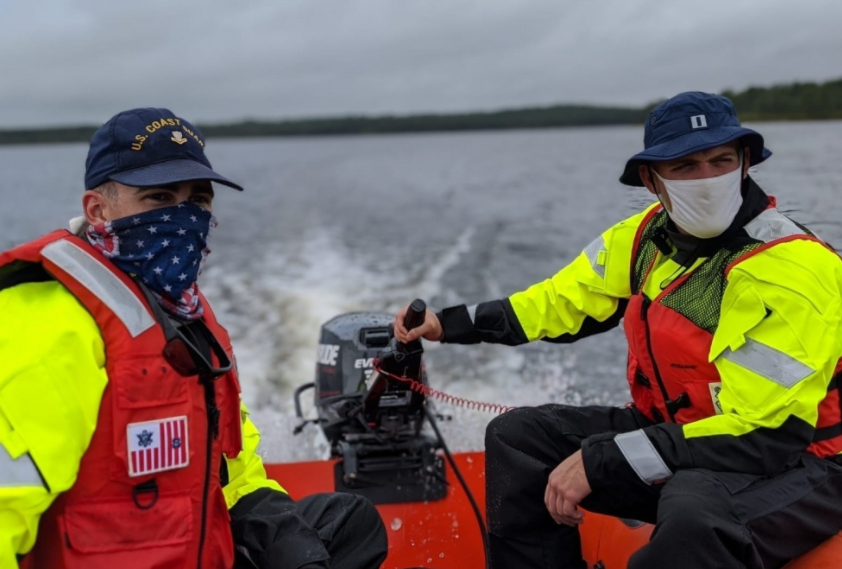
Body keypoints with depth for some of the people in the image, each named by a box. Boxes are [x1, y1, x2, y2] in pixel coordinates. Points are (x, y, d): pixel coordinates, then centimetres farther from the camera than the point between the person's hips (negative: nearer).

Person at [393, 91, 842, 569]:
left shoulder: (792, 270, -24)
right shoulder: (651, 235, -2)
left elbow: (761, 432, -28)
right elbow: (567, 301, 12)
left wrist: (601, 461, -30)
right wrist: (453, 323, 5)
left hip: (793, 462, -6)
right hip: (677, 434, 7)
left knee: (695, 513, -40)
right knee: (518, 437, -1)